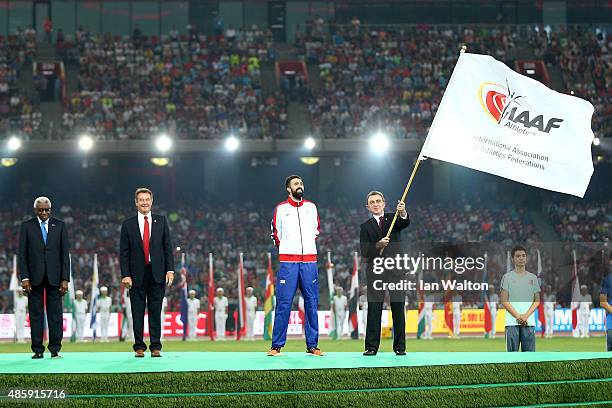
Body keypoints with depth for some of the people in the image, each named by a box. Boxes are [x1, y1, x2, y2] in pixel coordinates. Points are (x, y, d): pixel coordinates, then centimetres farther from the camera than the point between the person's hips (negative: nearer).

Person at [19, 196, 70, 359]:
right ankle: (38, 350, 4)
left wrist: (65, 278, -2)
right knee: (35, 314, 0)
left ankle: (55, 349, 3)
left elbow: (65, 253, 5)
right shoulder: (27, 226, 6)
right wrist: (24, 278, -6)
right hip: (34, 277, 0)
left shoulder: (59, 226, 8)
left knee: (55, 313, -2)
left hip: (54, 277, 0)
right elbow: (22, 254, 3)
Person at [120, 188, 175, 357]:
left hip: (157, 273, 0)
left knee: (155, 311, 2)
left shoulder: (161, 221, 7)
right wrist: (125, 275, -6)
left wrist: (170, 269, -3)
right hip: (137, 274, 0)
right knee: (137, 312, 2)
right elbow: (124, 252, 2)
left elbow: (168, 246, 6)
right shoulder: (128, 224, 4)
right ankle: (139, 347, 7)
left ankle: (155, 347, 6)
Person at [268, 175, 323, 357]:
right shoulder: (280, 209, 4)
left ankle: (312, 345, 8)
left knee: (311, 303, 3)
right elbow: (275, 234, 15)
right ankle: (277, 345, -4)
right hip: (288, 262, -3)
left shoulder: (311, 207, 12)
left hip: (309, 261, 3)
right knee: (283, 303, -7)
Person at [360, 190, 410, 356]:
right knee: (374, 308, -3)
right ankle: (371, 347, -1)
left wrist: (403, 212, -36)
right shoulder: (365, 227, 9)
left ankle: (400, 347, 6)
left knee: (398, 308, 1)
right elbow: (364, 252, -2)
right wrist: (378, 245, -21)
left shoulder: (393, 218, 10)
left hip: (396, 268, 0)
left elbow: (405, 223, -14)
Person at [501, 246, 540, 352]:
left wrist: (526, 315, -6)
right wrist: (518, 316, -10)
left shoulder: (532, 277, 13)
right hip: (512, 322, -2)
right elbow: (504, 301, 0)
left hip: (529, 322, 3)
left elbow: (537, 300, 10)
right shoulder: (507, 277, 5)